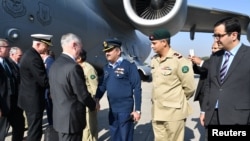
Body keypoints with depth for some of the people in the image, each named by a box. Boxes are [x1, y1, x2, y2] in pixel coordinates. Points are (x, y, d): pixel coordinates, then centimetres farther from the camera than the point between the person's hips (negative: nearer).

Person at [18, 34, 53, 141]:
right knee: (35, 132, 1)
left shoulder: (29, 54, 10)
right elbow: (44, 82, -23)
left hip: (30, 98, 11)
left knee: (33, 130, 23)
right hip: (33, 100, -11)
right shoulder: (34, 58, -23)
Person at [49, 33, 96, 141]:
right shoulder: (73, 67, -23)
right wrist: (93, 105, 1)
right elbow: (83, 95, -18)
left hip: (59, 116, 9)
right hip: (72, 118, -9)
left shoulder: (54, 65, 5)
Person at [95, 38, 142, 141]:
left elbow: (137, 89, -11)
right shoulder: (106, 68, 8)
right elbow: (103, 85, 11)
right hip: (112, 109, 6)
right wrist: (97, 98, -8)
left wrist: (137, 110, -13)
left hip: (125, 108, -6)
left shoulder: (129, 66, -10)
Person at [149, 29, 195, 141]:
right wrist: (160, 99, 13)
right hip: (157, 111, 7)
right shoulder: (154, 60, 6)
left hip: (174, 111, -6)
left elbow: (189, 87, -11)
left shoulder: (179, 60, -15)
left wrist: (178, 100, 3)